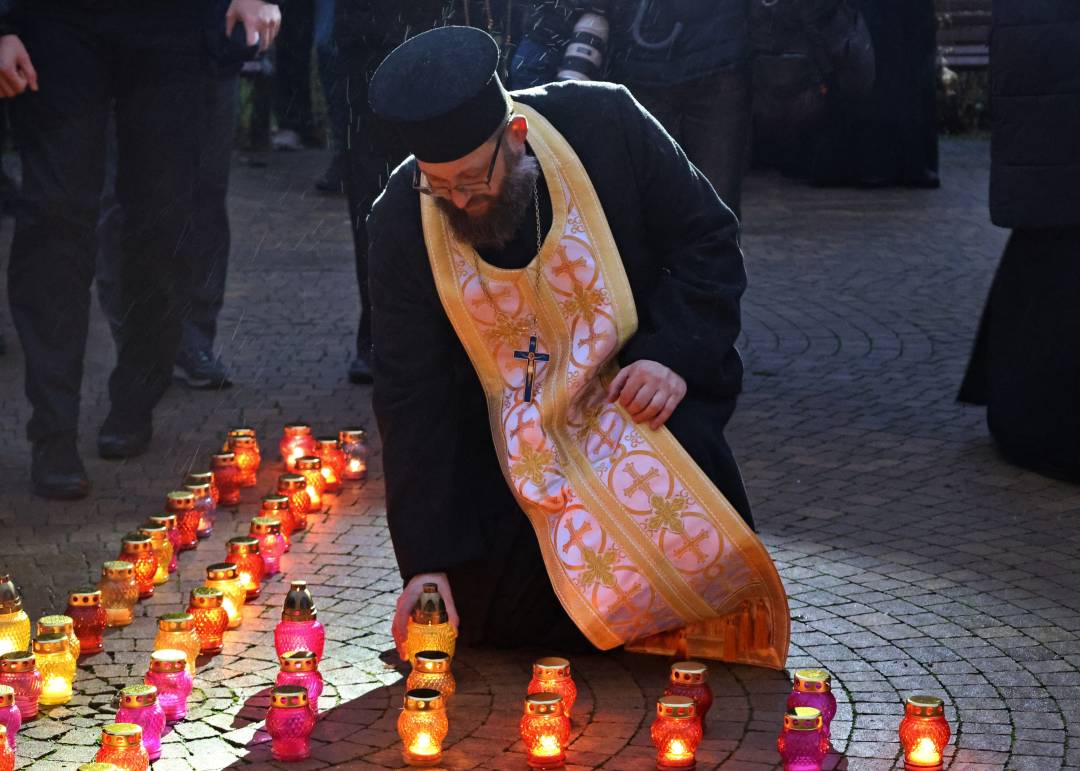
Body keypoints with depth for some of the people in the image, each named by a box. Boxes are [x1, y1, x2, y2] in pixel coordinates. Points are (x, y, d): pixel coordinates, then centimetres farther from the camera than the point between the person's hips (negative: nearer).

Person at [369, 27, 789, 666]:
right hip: (515, 437, 1)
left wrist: (673, 354, -23)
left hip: (636, 392, -1)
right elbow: (413, 396, -13)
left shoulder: (606, 126, -19)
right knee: (488, 607, -15)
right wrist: (427, 562, -18)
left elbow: (709, 242, -7)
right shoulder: (404, 221, -15)